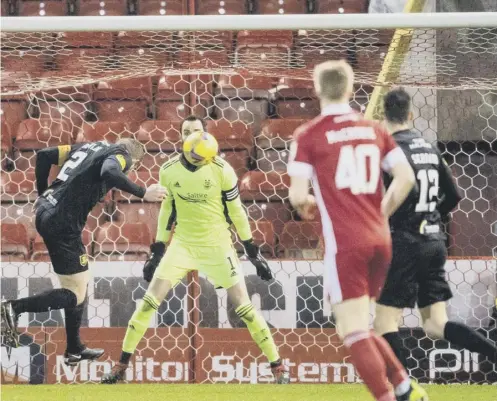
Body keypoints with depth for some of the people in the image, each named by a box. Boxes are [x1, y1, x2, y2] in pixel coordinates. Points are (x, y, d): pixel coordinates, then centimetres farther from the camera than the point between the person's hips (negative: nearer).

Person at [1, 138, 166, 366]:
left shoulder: (90, 147, 20)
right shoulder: (121, 156, -3)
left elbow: (44, 155, 18)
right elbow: (109, 172, -27)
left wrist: (43, 193, 24)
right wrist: (143, 193, -19)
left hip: (45, 213, 10)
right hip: (63, 224, -10)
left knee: (79, 284, 22)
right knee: (76, 295, -3)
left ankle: (74, 350, 30)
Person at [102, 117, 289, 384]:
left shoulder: (221, 170, -12)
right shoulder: (169, 171, -3)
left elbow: (236, 212, -3)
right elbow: (167, 211, 9)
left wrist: (253, 252, -1)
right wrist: (157, 252, 10)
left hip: (217, 246, -2)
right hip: (182, 244, 3)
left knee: (243, 305, -6)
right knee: (150, 300, -7)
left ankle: (277, 366, 4)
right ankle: (122, 365, 1)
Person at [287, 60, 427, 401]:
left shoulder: (308, 135, -4)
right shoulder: (374, 130, 10)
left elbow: (298, 196, -8)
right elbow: (406, 178, 5)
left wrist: (305, 203, 15)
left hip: (344, 245, -6)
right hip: (379, 241, 6)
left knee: (354, 335, -3)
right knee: (358, 330, 21)